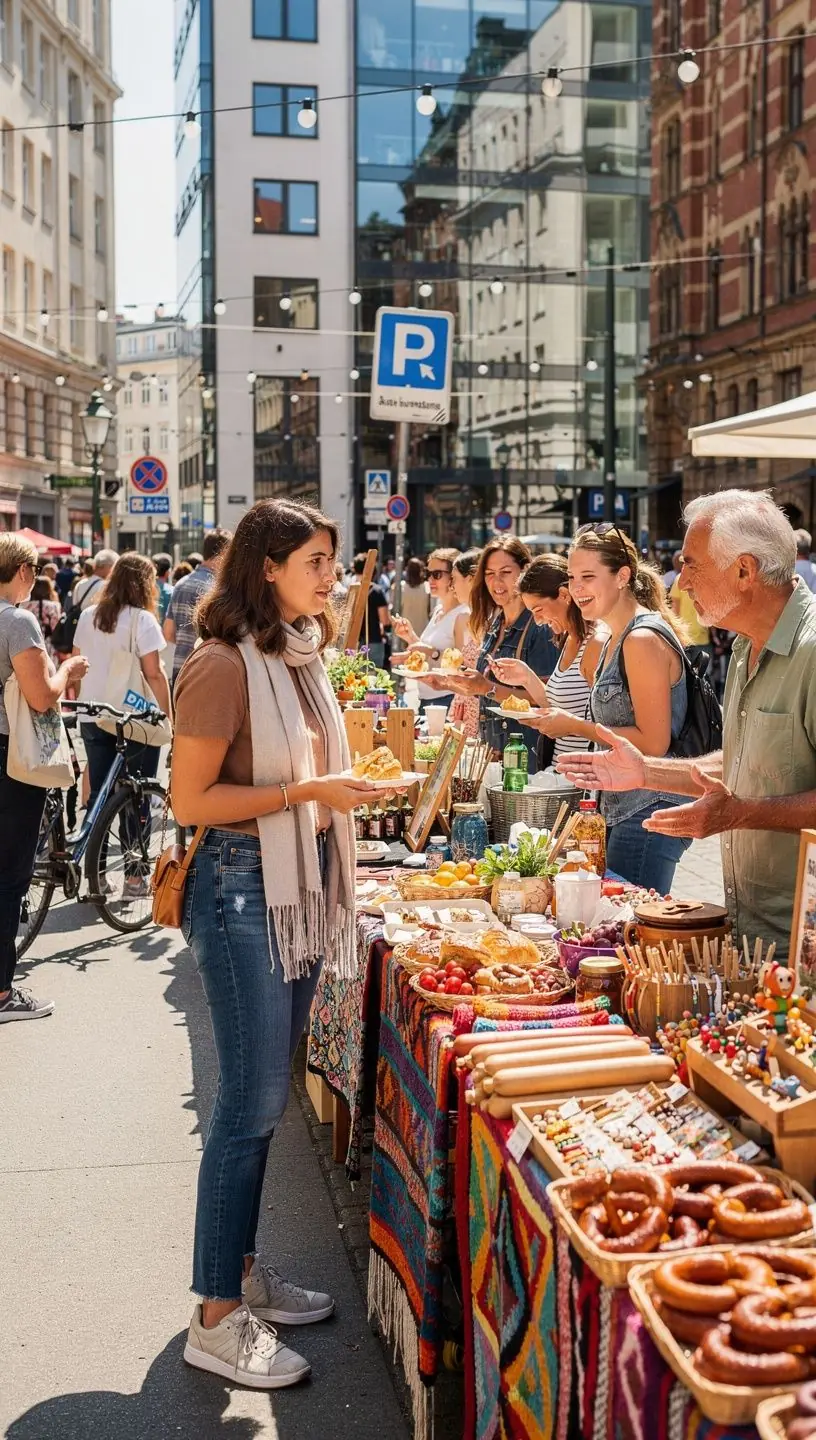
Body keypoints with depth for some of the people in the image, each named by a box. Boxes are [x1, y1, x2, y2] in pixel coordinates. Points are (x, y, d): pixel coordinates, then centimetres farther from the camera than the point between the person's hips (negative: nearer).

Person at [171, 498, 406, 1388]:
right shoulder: (224, 665, -15)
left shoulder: (300, 656, 11)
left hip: (299, 886, 9)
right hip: (242, 888, -8)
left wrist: (346, 787, 9)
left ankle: (241, 1269, 29)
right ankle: (217, 1318, 8)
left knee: (265, 1097, 15)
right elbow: (192, 800, -17)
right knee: (251, 1105, -4)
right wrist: (306, 792, -20)